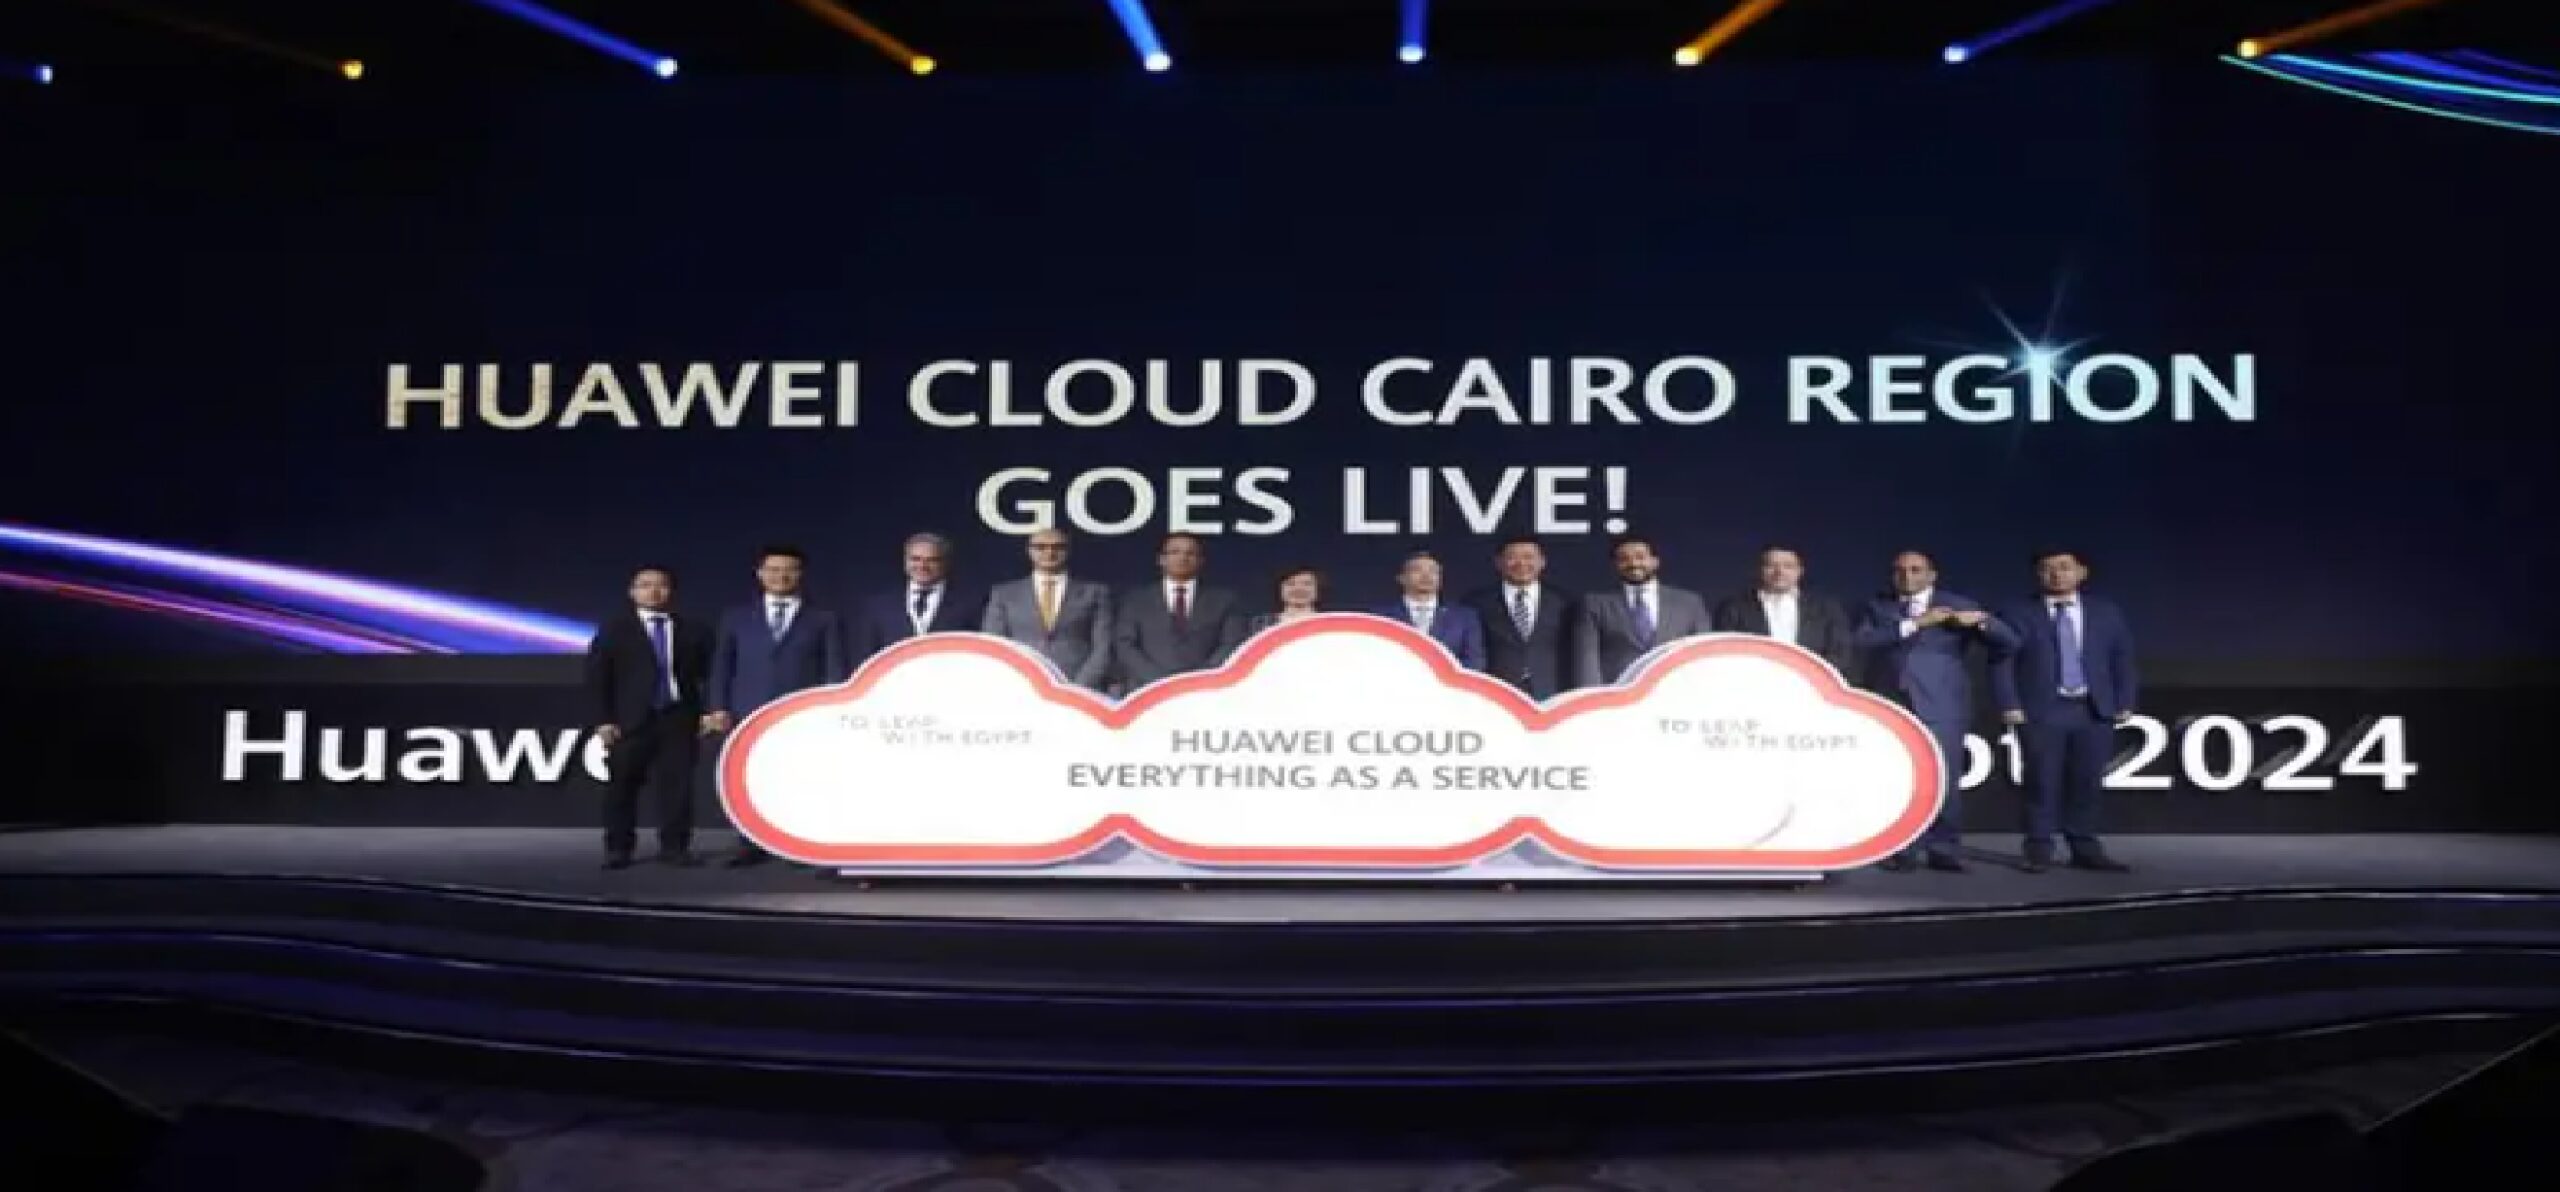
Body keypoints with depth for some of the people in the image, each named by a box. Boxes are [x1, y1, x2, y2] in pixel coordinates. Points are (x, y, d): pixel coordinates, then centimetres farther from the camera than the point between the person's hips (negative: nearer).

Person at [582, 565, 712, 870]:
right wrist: (604, 720, -7)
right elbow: (597, 678, 1)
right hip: (630, 720, -1)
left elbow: (709, 674, 10)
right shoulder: (614, 630, 5)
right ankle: (618, 848, 10)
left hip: (678, 718, 1)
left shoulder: (693, 630, 10)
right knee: (622, 786, 2)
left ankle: (674, 847, 5)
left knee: (677, 784, -1)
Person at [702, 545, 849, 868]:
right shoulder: (737, 618, 15)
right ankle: (753, 846, 5)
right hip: (749, 715, 2)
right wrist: (718, 708, 1)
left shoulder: (825, 619, 8)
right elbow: (722, 666, 12)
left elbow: (837, 669, 3)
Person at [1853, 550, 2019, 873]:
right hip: (1890, 706, 1)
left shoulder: (1960, 606, 9)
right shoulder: (1877, 607, 12)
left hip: (1941, 705, -1)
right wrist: (1914, 623, -13)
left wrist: (1980, 620, -15)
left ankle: (1944, 849, 3)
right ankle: (1903, 850, 4)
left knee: (1944, 780, -5)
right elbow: (1863, 641, -7)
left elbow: (2008, 641, 5)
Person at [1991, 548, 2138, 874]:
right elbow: (2001, 662, -2)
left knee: (2088, 782, 5)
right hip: (2041, 711, -3)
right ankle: (2039, 850, 3)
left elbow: (2123, 659, 10)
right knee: (2043, 782, -4)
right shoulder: (2018, 613, 1)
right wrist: (2009, 706, -11)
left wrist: (2125, 703, 1)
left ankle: (2085, 849, 14)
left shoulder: (2106, 612, 11)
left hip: (2095, 711, 3)